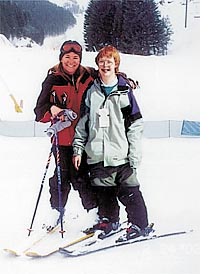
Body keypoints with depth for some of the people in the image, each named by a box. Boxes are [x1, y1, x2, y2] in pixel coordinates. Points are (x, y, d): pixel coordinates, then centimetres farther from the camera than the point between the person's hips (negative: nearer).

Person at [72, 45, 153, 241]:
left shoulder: (124, 91, 0)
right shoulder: (91, 92, 9)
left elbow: (136, 124, -2)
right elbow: (82, 122, 13)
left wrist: (134, 155, -7)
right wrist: (78, 149, 7)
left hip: (121, 155, -3)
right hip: (97, 155, 3)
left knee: (129, 192, -3)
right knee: (103, 192, 12)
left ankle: (140, 225, 10)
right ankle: (109, 221, 30)